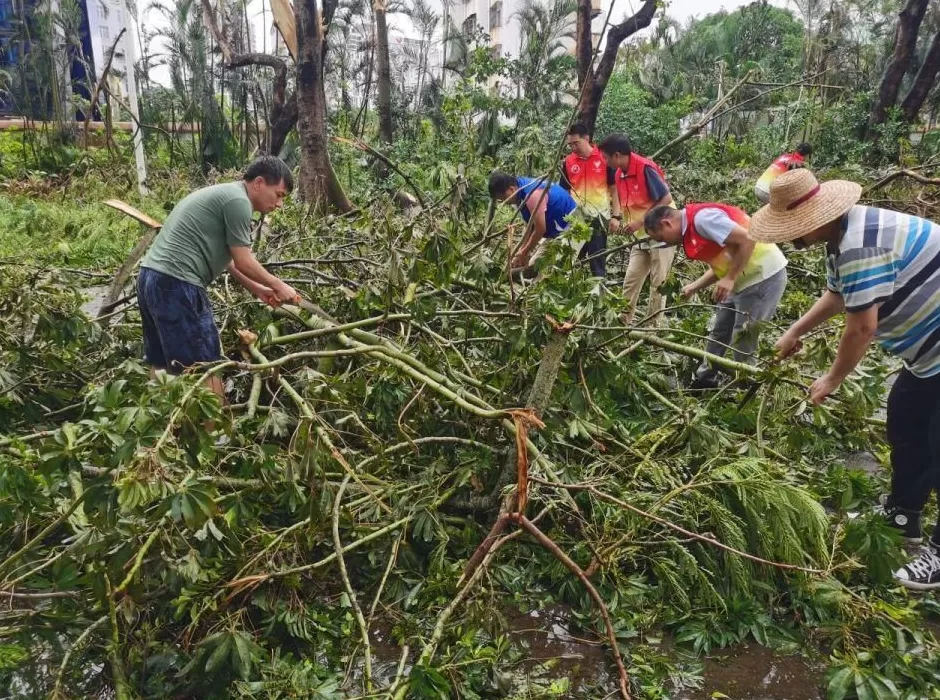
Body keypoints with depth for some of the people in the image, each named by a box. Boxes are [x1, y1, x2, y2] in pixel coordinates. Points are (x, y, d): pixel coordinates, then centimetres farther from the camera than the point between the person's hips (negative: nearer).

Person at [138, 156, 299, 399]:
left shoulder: (222, 194, 21)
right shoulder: (238, 200, -10)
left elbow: (223, 256, 26)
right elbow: (243, 262, -7)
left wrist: (257, 289, 28)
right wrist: (277, 285, 7)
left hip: (152, 276, 11)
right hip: (176, 283, -11)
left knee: (161, 364, 18)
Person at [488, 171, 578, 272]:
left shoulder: (532, 194, -31)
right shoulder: (521, 190, -1)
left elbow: (540, 229, -25)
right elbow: (531, 225, 7)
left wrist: (524, 253, -13)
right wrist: (521, 251, 3)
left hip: (568, 227, -10)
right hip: (554, 231, 10)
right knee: (531, 266, 11)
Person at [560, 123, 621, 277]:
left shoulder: (604, 158, -4)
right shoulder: (568, 162, 4)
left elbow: (614, 188, -1)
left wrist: (616, 215, -7)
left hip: (599, 217, -3)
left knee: (598, 261, 5)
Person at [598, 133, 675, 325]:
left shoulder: (646, 168, -19)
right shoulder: (620, 175, 5)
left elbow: (666, 199, -20)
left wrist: (640, 222, -21)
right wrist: (619, 223, -2)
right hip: (641, 238, 8)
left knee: (658, 285, 0)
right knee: (630, 282, 7)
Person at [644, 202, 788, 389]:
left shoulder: (702, 218, -21)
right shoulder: (690, 229, 9)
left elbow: (747, 240, -26)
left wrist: (730, 279, -23)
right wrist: (694, 287, 7)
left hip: (763, 275, -10)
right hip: (742, 278, 10)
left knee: (742, 340, -4)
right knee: (719, 332, 18)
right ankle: (705, 381, 31)